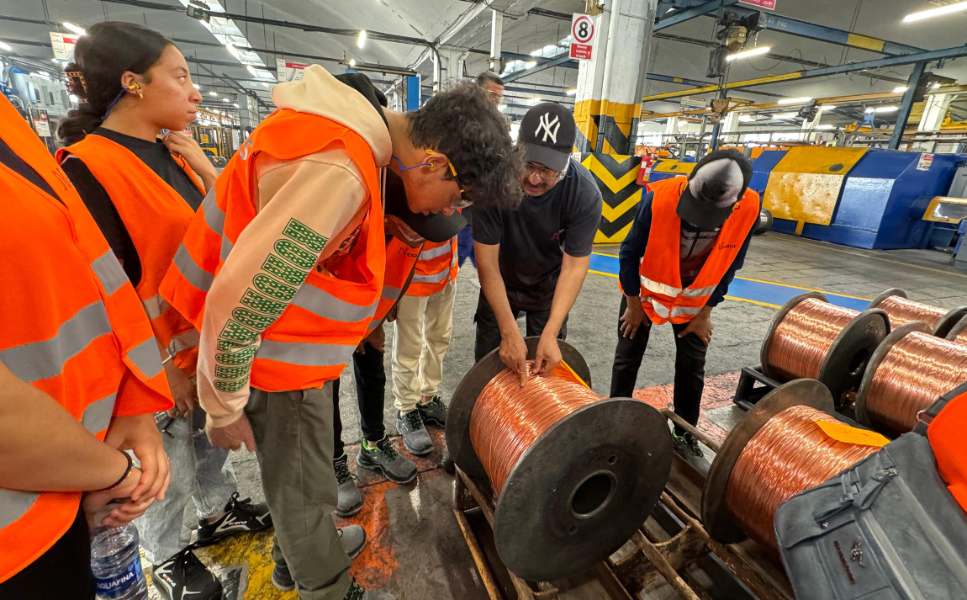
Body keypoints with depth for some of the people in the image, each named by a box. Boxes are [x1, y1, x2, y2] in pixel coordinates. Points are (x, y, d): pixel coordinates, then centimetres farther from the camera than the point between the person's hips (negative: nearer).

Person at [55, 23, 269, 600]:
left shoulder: (172, 154, 5)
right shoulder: (89, 169, -19)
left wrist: (200, 161, -8)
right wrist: (162, 368, -15)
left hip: (208, 340, 7)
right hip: (161, 358, -7)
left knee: (211, 436, 25)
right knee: (170, 465, 14)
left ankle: (220, 511, 49)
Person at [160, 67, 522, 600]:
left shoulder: (351, 129, 0)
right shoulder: (338, 174, -31)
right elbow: (238, 301, -27)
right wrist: (224, 408, -13)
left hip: (291, 333, 9)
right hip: (271, 352, -9)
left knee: (303, 462, 26)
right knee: (302, 484, 13)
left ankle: (296, 556, 52)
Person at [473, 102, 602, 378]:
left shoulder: (585, 194, -26)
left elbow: (574, 266, -23)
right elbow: (487, 262, -27)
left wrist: (550, 334, -32)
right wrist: (510, 333, -30)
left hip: (550, 290, 0)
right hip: (499, 286, 0)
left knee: (548, 365, 12)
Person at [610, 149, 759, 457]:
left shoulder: (748, 210, -24)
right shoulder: (660, 198, -33)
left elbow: (729, 265, -8)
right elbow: (630, 252, -18)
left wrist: (705, 313, -3)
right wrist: (634, 304, -10)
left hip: (695, 298, 2)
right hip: (646, 290, -2)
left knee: (692, 366, 9)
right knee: (627, 359, 6)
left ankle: (685, 433, 30)